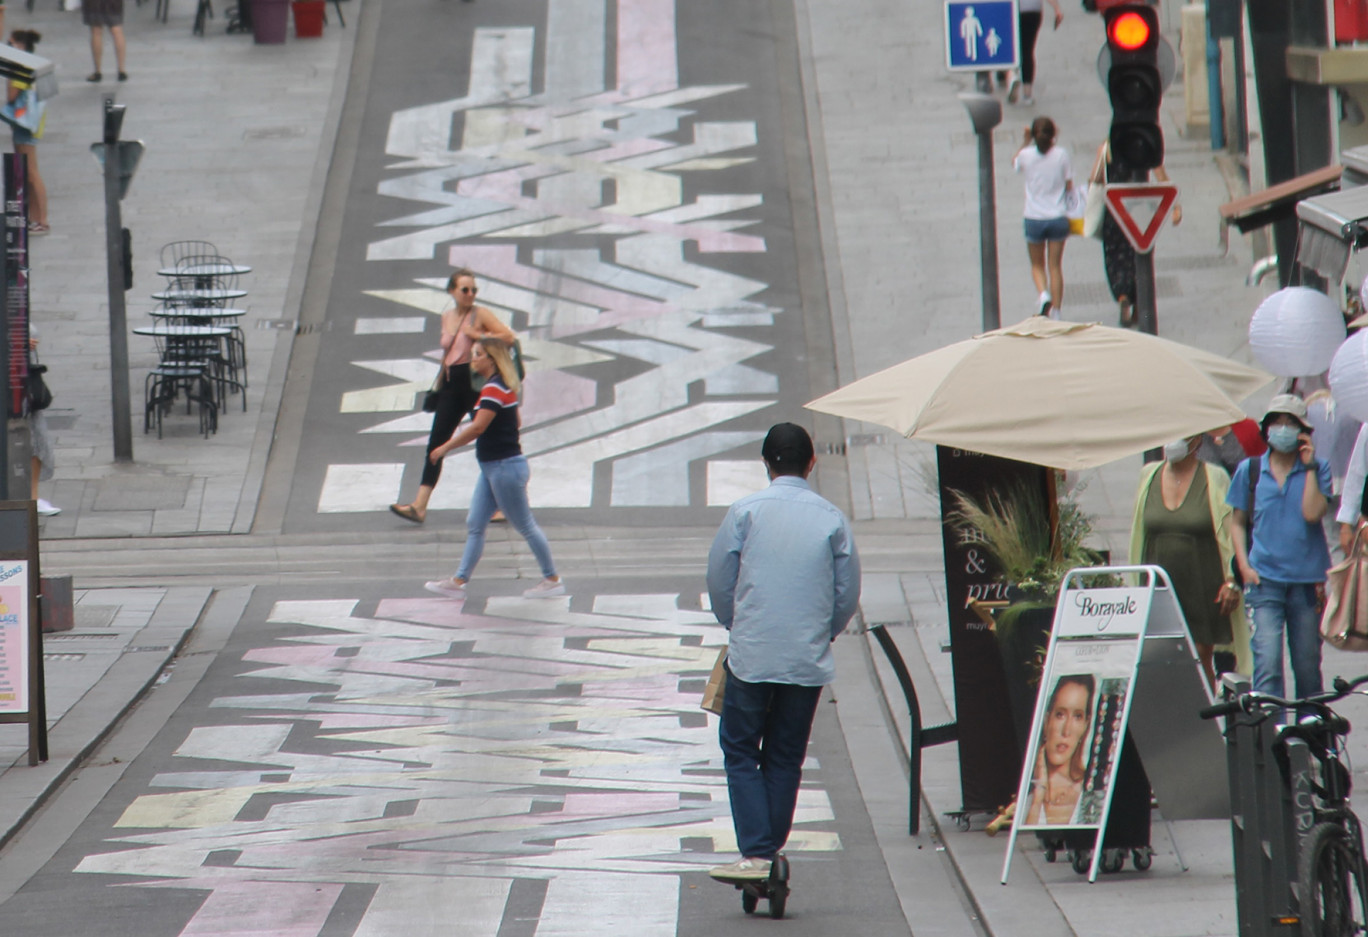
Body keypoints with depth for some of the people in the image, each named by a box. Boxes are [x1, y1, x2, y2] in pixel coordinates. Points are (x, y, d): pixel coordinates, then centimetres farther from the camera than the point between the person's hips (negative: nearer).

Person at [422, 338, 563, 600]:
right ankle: (459, 582, 9)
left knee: (524, 525, 0)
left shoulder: (494, 389, -20)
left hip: (504, 467, -10)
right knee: (474, 526, 8)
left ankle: (552, 580, 10)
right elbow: (515, 422, 22)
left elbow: (478, 427, -27)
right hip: (492, 468, 10)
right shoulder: (503, 387, 12)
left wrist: (445, 448, -20)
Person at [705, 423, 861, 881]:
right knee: (785, 757, 12)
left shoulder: (746, 511, -5)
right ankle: (771, 852, 12)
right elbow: (848, 592, 5)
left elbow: (719, 581, 1)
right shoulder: (832, 520, 0)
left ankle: (756, 854, -8)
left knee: (740, 751, 5)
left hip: (752, 655, -2)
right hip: (809, 660, 2)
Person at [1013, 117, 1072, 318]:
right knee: (1055, 266, 8)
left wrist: (1026, 141, 18)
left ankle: (1044, 295, -11)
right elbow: (1069, 185, -2)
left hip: (1034, 218, 0)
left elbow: (1015, 164, 17)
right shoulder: (1061, 154, -8)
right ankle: (1056, 310, 5)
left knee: (1037, 265, 15)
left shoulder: (1027, 154, -7)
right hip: (1057, 218, 0)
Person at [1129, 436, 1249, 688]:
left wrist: (1233, 582, -9)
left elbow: (1232, 534, -1)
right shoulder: (1149, 475, 9)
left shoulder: (1215, 478, -1)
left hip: (1202, 587, -3)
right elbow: (1138, 533, 15)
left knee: (1201, 659, 0)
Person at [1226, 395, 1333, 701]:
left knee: (1307, 665, 9)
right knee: (1267, 662, -13)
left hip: (1306, 580, 0)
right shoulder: (1249, 470, 7)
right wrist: (1244, 565, 0)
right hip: (1264, 580, 0)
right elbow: (1237, 521, 14)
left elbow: (1312, 513, -11)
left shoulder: (1317, 469, 4)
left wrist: (1309, 466, -8)